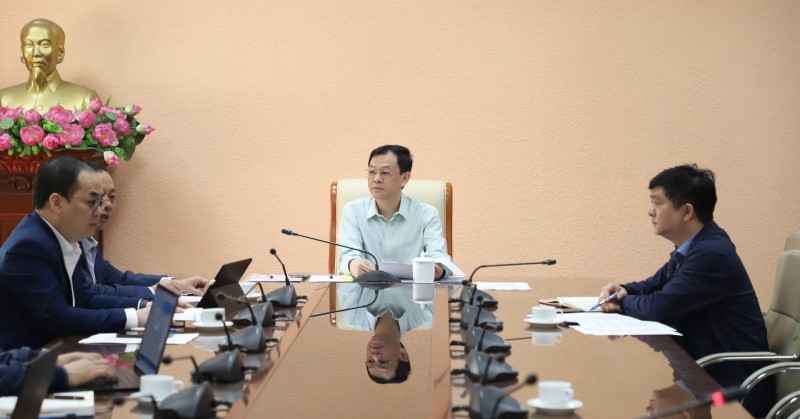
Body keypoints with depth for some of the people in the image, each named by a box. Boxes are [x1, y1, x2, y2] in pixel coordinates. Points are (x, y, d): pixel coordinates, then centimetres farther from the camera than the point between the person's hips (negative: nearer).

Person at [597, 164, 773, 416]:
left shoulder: (712, 254, -23)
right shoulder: (693, 246, 8)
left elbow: (658, 308, -24)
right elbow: (654, 285, 22)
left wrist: (623, 303, -3)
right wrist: (623, 291, 0)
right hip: (708, 372, 9)